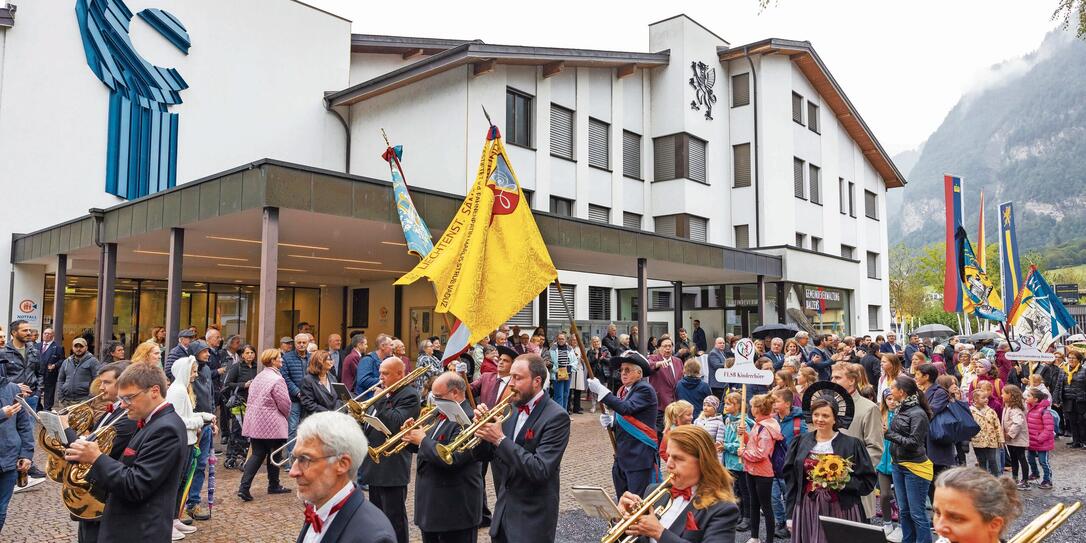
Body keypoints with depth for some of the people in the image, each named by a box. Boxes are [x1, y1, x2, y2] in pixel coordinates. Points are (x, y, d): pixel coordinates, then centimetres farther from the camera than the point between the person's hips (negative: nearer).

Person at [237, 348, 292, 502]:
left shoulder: (258, 377, 10)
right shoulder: (277, 379, -16)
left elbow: (251, 399, 16)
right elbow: (284, 403, -15)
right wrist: (286, 416, 7)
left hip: (254, 423, 8)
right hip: (271, 425, -7)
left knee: (257, 454, 9)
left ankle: (244, 487, -2)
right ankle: (274, 485, 23)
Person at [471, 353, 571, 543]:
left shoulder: (556, 417, -17)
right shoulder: (512, 409, 4)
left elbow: (540, 470, -25)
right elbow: (485, 455, 8)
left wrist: (500, 439, -24)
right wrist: (482, 425, -10)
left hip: (532, 518, -6)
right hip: (503, 511, 6)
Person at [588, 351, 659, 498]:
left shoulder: (645, 389, -10)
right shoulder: (623, 390, 14)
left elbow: (627, 408, -27)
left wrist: (601, 390, -26)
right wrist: (610, 422, -1)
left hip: (640, 457, -8)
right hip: (622, 457, 8)